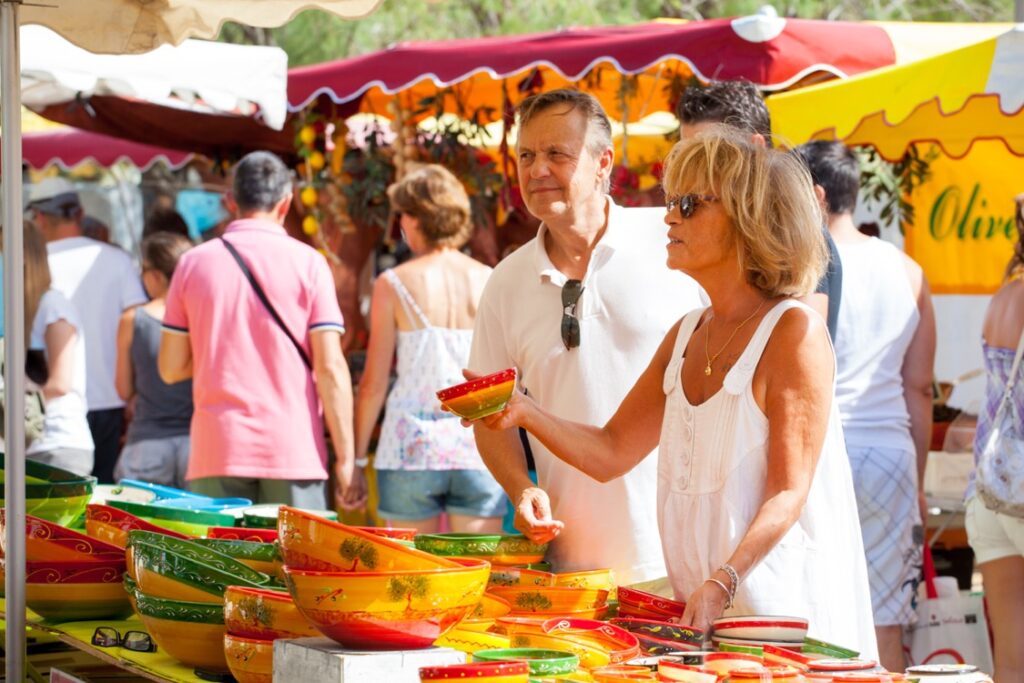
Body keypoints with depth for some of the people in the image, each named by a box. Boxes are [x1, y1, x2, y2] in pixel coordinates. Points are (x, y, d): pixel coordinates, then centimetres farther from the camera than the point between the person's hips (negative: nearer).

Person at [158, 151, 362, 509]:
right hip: (294, 453, -2)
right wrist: (345, 459, -3)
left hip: (216, 451, 2)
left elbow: (171, 368, 7)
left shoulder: (193, 262, 6)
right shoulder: (307, 263, -1)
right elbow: (330, 368, -5)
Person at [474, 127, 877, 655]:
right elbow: (611, 453, 10)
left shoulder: (792, 331, -11)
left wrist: (722, 585, -28)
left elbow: (789, 493, -16)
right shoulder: (687, 334, 12)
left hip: (779, 612, -7)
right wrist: (524, 412, -5)